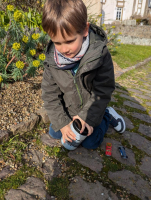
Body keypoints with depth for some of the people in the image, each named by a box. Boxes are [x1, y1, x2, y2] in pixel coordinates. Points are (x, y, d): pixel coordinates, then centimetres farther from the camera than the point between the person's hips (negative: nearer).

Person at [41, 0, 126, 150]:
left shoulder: (100, 54, -28)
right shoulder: (51, 58, -20)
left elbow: (102, 91, -23)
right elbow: (50, 94, -14)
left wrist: (87, 116, -30)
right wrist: (62, 122, -18)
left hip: (91, 108, -3)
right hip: (68, 109, 4)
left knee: (90, 142, 2)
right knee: (54, 133, 11)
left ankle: (107, 115, 22)